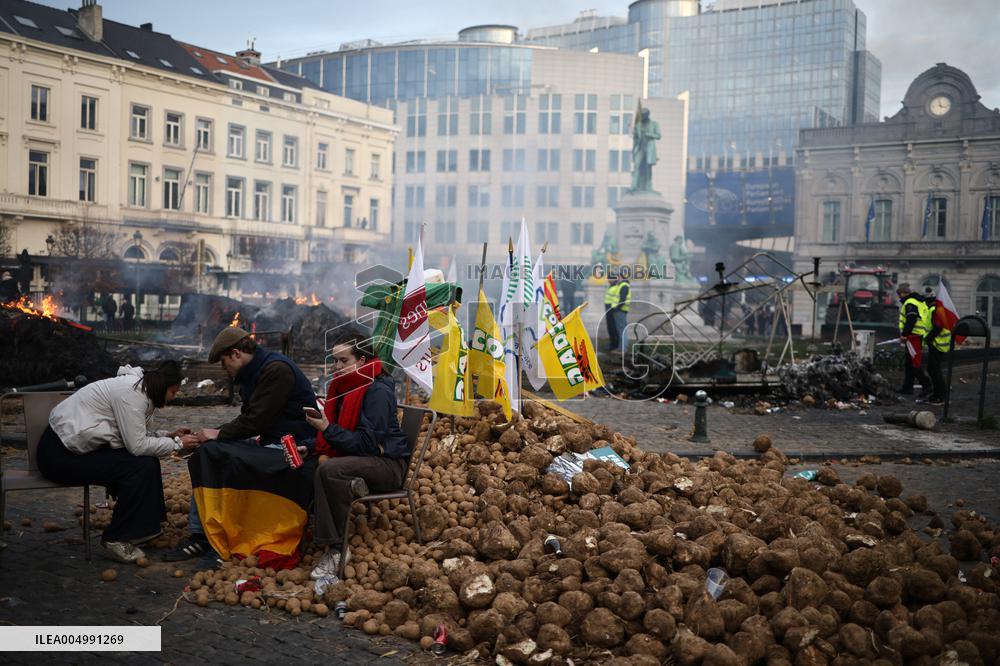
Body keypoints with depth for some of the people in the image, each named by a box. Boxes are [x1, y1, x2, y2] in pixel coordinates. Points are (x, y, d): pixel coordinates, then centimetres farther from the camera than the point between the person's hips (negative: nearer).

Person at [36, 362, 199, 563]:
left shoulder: (139, 388, 8)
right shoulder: (131, 392, -22)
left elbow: (134, 437, 10)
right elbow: (137, 446, -22)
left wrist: (169, 435, 1)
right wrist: (177, 444, -12)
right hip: (60, 454, -10)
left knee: (148, 461, 3)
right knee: (140, 467, -18)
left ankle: (141, 529, 10)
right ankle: (116, 539, -7)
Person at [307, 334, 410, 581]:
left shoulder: (378, 391, -14)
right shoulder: (345, 386, 10)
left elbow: (368, 444, -20)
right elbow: (334, 435, 15)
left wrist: (327, 428, -22)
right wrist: (308, 447, -3)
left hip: (388, 465, -7)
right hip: (359, 457, 7)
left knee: (329, 470, -32)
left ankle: (336, 549, -25)